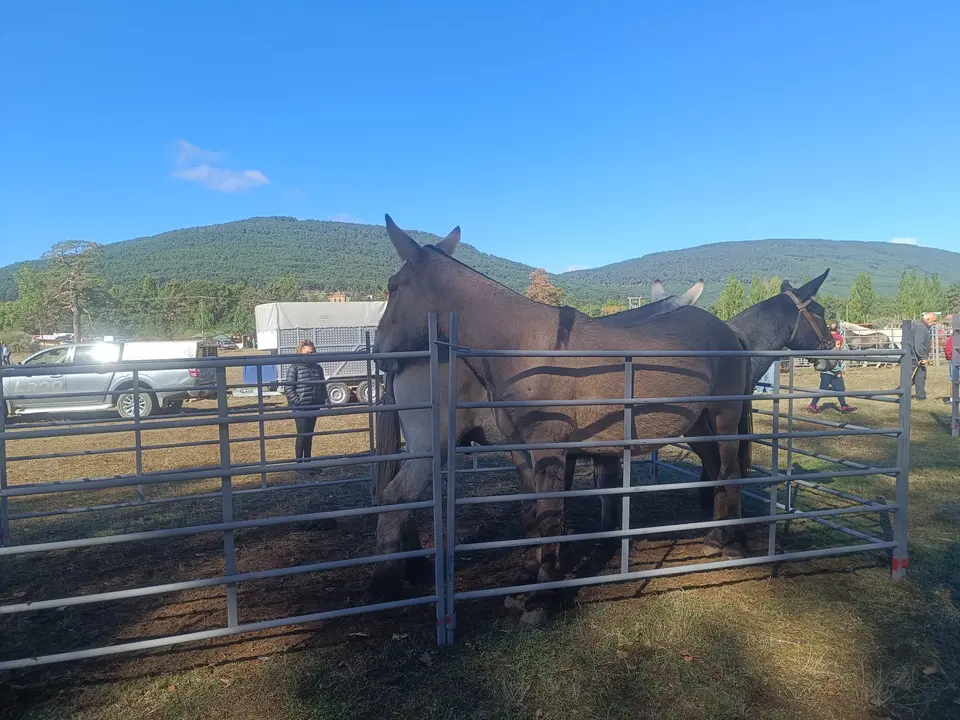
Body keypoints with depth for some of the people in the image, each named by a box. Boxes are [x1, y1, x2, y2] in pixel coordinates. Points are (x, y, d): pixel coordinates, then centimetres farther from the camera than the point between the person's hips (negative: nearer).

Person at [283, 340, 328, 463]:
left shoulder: (318, 368, 10)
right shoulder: (294, 367, -8)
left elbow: (322, 386, 19)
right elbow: (288, 387, -11)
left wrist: (325, 400, 7)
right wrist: (297, 401, -18)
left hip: (314, 406, 6)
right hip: (300, 407, -6)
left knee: (309, 434, 13)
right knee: (302, 434, -3)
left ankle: (308, 461, 23)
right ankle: (299, 462, 7)